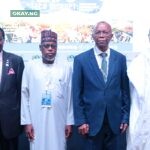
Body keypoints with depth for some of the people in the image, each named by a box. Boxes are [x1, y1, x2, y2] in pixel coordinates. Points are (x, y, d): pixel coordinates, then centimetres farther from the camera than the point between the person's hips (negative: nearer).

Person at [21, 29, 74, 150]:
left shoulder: (66, 67, 2)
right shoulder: (30, 66, 2)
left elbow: (70, 96, 4)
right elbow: (25, 95, 2)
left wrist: (69, 122, 2)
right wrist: (26, 121, -2)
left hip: (59, 121, 0)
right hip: (36, 122, 0)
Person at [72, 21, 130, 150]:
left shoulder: (120, 58, 3)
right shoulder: (81, 59, -3)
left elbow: (125, 90, 6)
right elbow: (77, 93, -3)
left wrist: (125, 117, 3)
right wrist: (80, 120, -7)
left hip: (115, 120, 2)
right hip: (92, 121, -2)